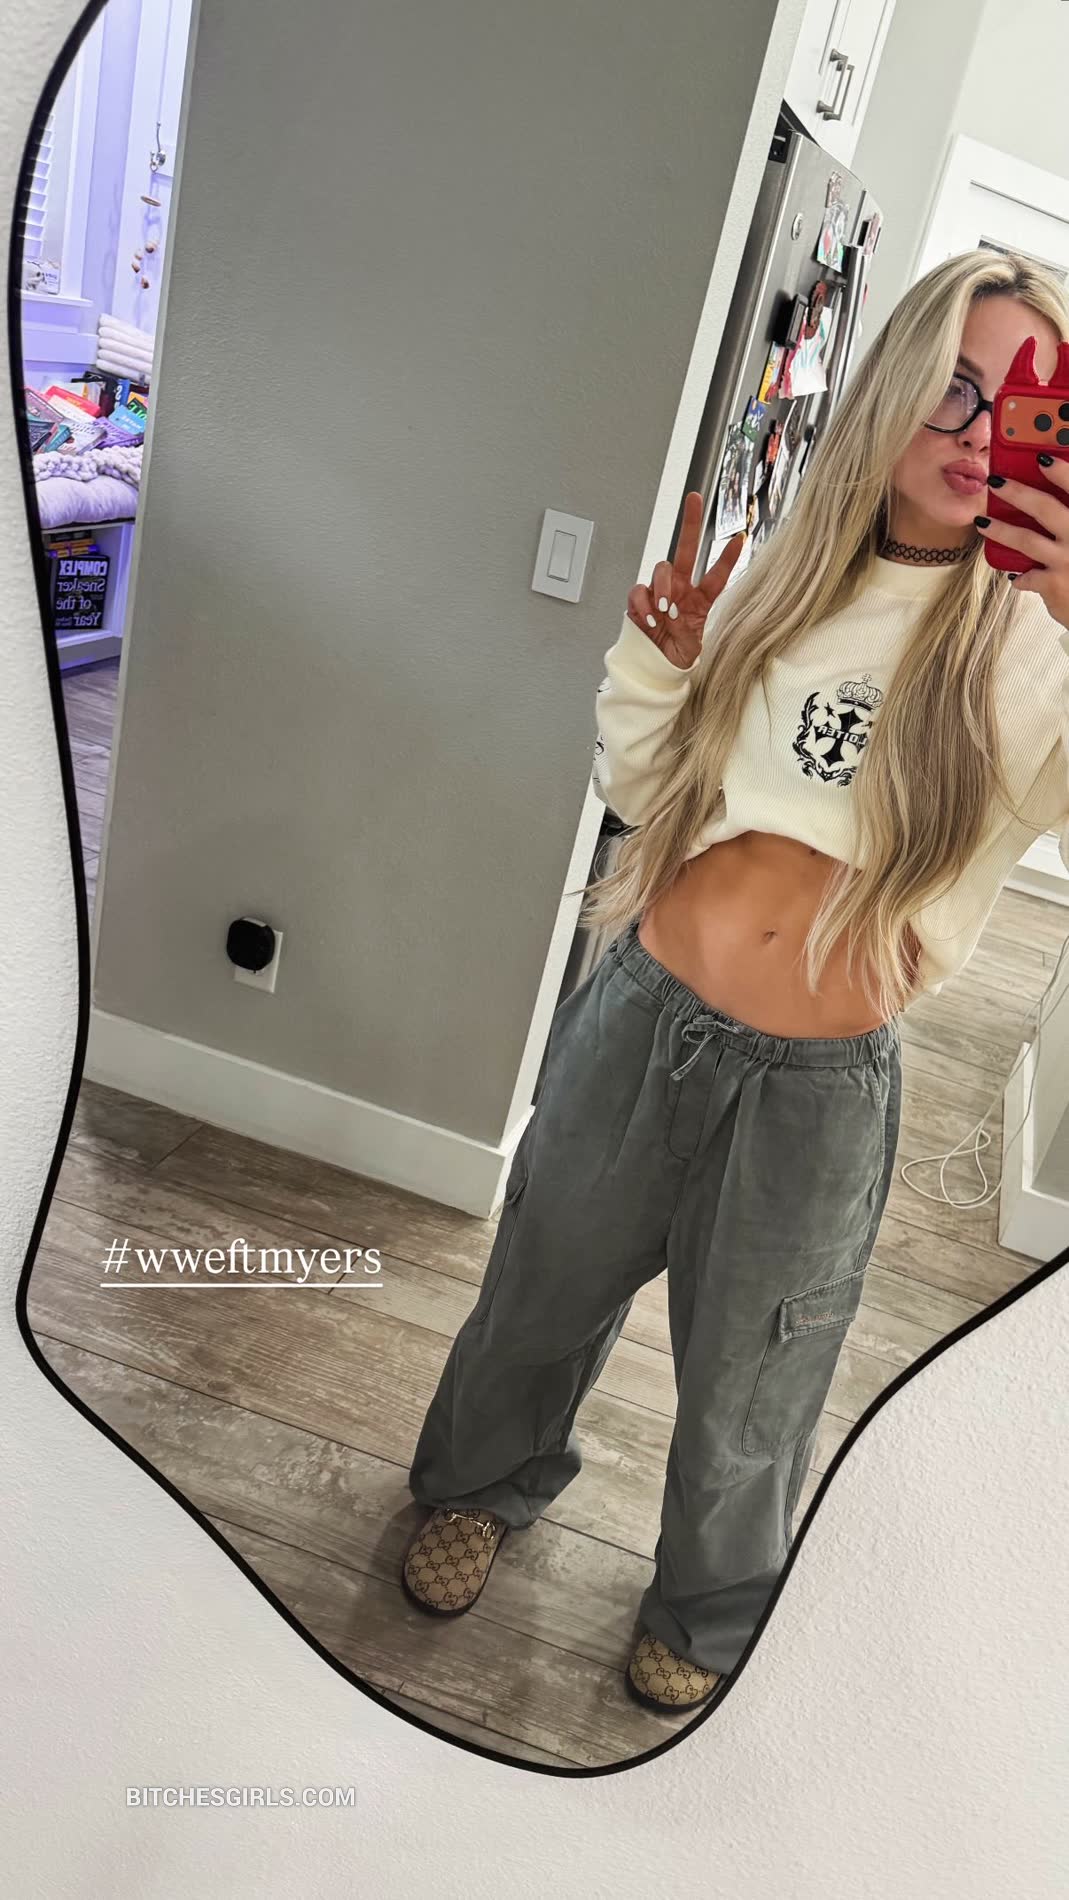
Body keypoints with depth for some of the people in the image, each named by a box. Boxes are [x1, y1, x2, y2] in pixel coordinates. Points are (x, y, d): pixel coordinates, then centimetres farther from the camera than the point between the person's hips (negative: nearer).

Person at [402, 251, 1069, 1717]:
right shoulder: (780, 581, 2)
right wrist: (661, 666, -8)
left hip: (821, 1085, -2)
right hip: (644, 1013, 3)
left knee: (745, 1395, 20)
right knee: (548, 1289, 23)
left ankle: (708, 1609, 52)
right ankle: (491, 1483, 57)